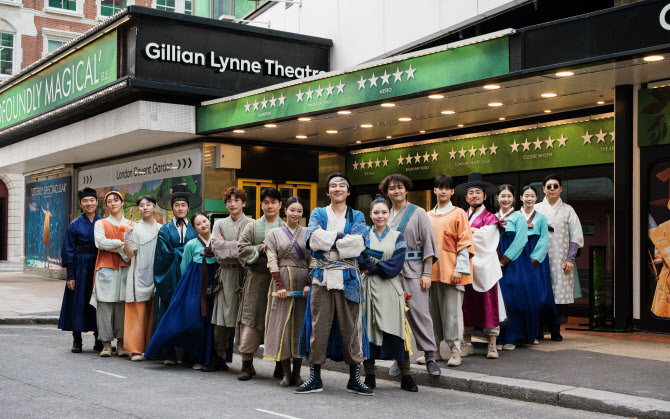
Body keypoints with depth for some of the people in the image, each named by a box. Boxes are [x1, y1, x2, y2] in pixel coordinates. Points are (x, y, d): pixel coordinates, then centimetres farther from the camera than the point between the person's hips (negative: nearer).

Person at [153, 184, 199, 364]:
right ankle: (170, 354, 0)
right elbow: (164, 255, -3)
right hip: (169, 280, -1)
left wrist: (176, 252, -9)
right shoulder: (165, 230, 8)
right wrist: (185, 253, -7)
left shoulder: (195, 230, 11)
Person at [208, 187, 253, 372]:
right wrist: (237, 245, -7)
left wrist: (226, 244, -7)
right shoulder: (219, 224, 16)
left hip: (244, 272, -3)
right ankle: (220, 359, 8)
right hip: (225, 273, 3)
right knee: (221, 317, 1)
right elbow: (215, 246, 1)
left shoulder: (251, 224, 4)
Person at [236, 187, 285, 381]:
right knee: (251, 319, -3)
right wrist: (261, 248, -10)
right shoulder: (252, 227, 12)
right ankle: (247, 364, 4)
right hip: (256, 279, 0)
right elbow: (241, 249, 3)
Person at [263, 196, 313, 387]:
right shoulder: (274, 233, 9)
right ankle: (285, 373, 2)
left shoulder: (308, 233, 11)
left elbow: (313, 261, 5)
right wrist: (279, 286, -10)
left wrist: (309, 284, -8)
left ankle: (297, 373, 5)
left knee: (300, 325, 0)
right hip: (282, 281, -1)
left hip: (303, 283, 1)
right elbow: (272, 262, 1)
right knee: (282, 325, -3)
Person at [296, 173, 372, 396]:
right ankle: (315, 378, 9)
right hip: (322, 276, 0)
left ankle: (354, 379, 9)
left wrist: (327, 242, -9)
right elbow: (313, 238, -7)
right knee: (318, 326, 1)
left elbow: (359, 243, -8)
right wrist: (341, 238, -11)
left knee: (351, 326, 1)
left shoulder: (357, 216, 12)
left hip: (348, 277, 0)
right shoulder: (318, 214, 13)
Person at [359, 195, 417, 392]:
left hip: (390, 289, -1)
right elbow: (361, 261, -5)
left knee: (396, 330, -5)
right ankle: (369, 376, 10)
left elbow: (396, 265, -5)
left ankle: (406, 378, 2)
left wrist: (373, 268, -9)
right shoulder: (365, 236, 9)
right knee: (368, 330, 1)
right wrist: (384, 265, -14)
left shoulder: (397, 237, 7)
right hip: (369, 288, 1)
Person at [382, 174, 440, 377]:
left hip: (413, 270, -4)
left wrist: (427, 273, -9)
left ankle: (430, 356, -1)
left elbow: (428, 244, -2)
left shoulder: (418, 213, 2)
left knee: (419, 312, -8)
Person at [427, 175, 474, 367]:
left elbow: (465, 243, -4)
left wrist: (459, 269, -12)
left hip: (451, 271, -5)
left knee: (452, 311, -5)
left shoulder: (458, 214, 1)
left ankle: (455, 351, 1)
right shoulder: (428, 216, 15)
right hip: (432, 271, 5)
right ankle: (434, 349, 17)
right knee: (433, 310, 8)